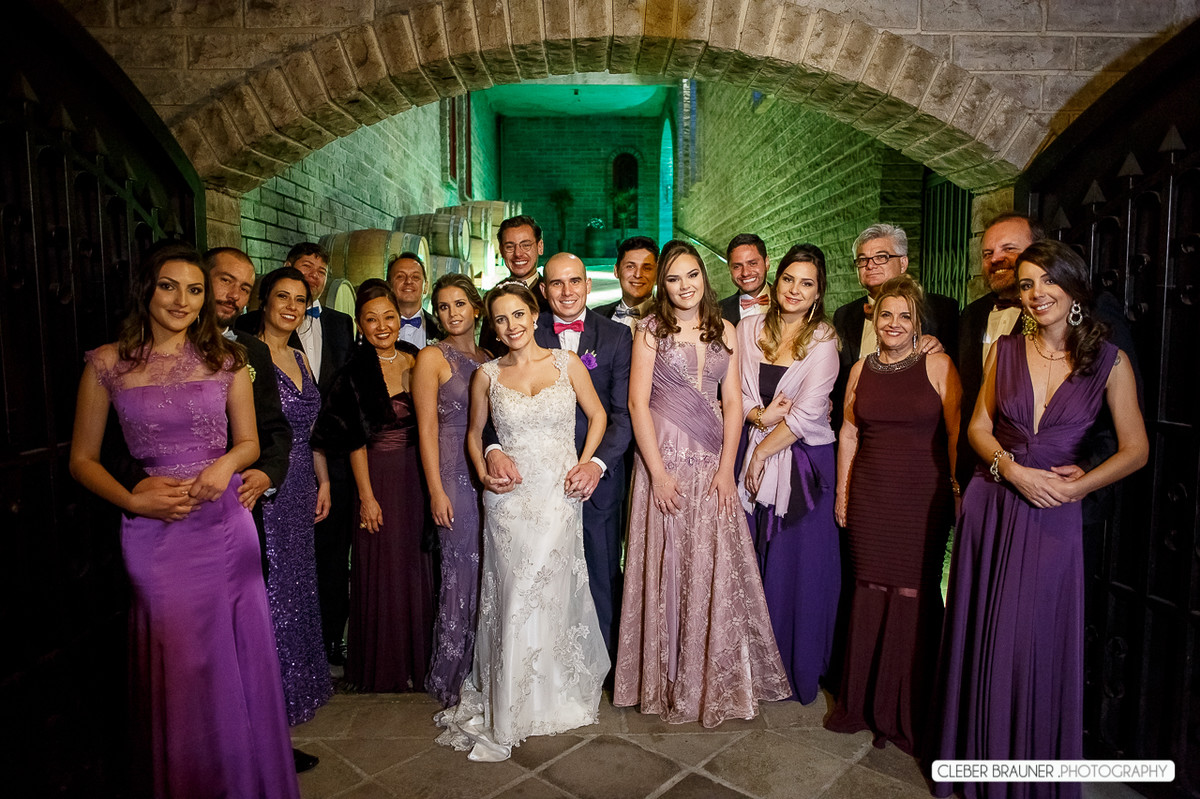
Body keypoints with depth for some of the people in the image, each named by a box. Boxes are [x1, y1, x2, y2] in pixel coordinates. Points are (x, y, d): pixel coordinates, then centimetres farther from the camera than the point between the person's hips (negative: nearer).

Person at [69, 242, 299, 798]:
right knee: (175, 671, 9)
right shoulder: (107, 364, -1)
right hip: (155, 534, -1)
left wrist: (227, 464, -11)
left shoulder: (225, 359, 4)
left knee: (239, 664, 10)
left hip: (226, 525, 2)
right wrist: (134, 500, -11)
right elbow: (82, 459, 5)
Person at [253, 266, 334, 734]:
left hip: (300, 489, 8)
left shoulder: (299, 359, 13)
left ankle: (297, 684, 32)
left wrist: (323, 481, 15)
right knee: (269, 590, 0)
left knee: (297, 586, 16)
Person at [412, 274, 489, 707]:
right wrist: (436, 491, -12)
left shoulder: (489, 359, 13)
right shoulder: (432, 358, -2)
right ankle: (450, 680, 14)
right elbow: (427, 428, -7)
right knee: (461, 570, -2)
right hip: (454, 474, -5)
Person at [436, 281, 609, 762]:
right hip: (510, 498, 1)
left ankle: (554, 694, 23)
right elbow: (474, 431, 16)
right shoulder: (488, 375, 5)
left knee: (549, 591, 2)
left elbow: (597, 415, 11)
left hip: (560, 493, 0)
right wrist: (482, 473, -1)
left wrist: (585, 464, -1)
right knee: (512, 597, 3)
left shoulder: (567, 363, 2)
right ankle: (506, 709, 20)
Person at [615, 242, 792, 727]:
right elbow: (638, 402, -5)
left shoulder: (724, 331, 10)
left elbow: (732, 403, 7)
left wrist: (726, 468, -3)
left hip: (712, 465, 3)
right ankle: (666, 681, 18)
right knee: (667, 568, 3)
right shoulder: (650, 331, 0)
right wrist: (658, 472, -11)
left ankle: (717, 681, 22)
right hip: (664, 460, -3)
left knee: (715, 569, 5)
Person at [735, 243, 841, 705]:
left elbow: (807, 413, -12)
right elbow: (736, 393, 6)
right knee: (754, 562, 7)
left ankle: (797, 669, 22)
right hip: (754, 458, 3)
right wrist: (760, 415, -14)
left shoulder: (823, 342, -6)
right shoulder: (749, 330, 6)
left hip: (803, 462, -3)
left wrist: (762, 450, -8)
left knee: (799, 565, 4)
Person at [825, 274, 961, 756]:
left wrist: (960, 492, -8)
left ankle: (909, 712, 17)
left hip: (923, 498, -3)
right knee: (870, 591, 7)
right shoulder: (861, 369, 9)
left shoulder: (939, 367, -2)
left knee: (914, 595, -2)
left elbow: (957, 434, -4)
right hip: (869, 497, 3)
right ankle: (863, 702, 23)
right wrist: (842, 493, 11)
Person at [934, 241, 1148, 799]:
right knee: (982, 634, 11)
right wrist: (1014, 470, -12)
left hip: (1053, 518, -2)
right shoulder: (1006, 350, 2)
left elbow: (1135, 449, 0)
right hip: (991, 505, 2)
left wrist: (1078, 486, -13)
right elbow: (979, 426, 5)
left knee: (1036, 640, 8)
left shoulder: (1109, 362, -3)